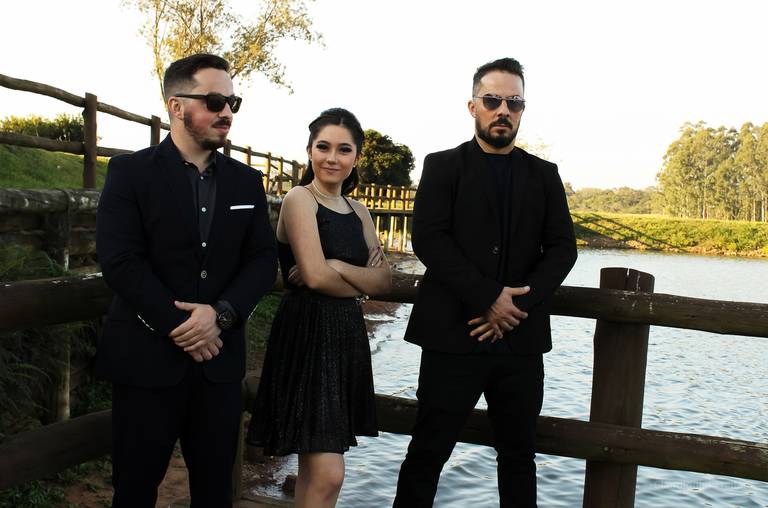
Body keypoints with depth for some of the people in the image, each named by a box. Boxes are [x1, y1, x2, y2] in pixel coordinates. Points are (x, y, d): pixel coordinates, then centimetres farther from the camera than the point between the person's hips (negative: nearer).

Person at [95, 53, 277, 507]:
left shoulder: (247, 181, 9)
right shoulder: (131, 172, -3)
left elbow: (263, 261, 3)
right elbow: (120, 261, -12)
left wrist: (221, 312, -14)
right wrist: (179, 327, -15)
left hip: (220, 359, 4)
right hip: (148, 357, -3)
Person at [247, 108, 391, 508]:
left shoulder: (358, 212, 14)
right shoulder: (299, 198, -6)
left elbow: (383, 282, 5)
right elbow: (315, 275, -16)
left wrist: (338, 268, -12)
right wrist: (360, 283, 0)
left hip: (347, 338, 7)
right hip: (307, 335, -7)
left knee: (314, 469, 14)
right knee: (327, 475, -9)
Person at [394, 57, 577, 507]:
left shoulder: (544, 175, 13)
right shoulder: (443, 166, 5)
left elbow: (562, 248, 5)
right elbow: (429, 238, -8)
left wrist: (517, 307, -11)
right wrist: (488, 299, -16)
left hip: (522, 339, 3)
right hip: (453, 335, -3)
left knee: (519, 455, 12)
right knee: (428, 453, 3)